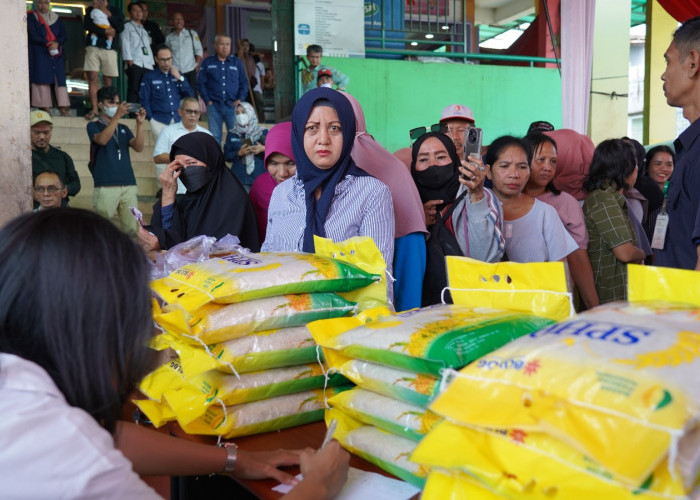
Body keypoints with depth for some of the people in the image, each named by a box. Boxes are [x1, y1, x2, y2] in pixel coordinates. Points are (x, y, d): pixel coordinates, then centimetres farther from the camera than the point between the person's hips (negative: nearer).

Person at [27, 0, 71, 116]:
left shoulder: (56, 18, 14)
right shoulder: (31, 17, 5)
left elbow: (64, 35, 6)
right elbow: (33, 36, -6)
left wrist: (57, 43, -14)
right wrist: (47, 44, -17)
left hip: (56, 54, 3)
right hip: (39, 53, -3)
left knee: (60, 78, -6)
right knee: (42, 79, -8)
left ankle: (63, 108, -10)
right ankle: (45, 108, -10)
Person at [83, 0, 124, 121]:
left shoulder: (116, 11, 12)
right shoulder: (90, 10, 16)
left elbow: (120, 28, -1)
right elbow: (87, 25, -1)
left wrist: (108, 14, -7)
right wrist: (105, 31, -10)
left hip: (110, 48, 0)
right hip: (93, 46, 1)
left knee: (107, 80, 0)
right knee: (92, 77, -11)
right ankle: (94, 109, -12)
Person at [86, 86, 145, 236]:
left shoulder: (123, 129, 21)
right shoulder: (93, 126, 9)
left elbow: (138, 147, 6)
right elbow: (102, 139, -13)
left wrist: (139, 124, -6)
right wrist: (117, 116, -18)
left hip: (129, 185, 4)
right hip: (105, 186, -4)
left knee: (131, 229, 1)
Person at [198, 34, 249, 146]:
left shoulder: (237, 62, 11)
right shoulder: (207, 63, 10)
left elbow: (244, 83, 11)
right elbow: (201, 84, 8)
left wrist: (240, 99, -2)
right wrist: (207, 100, -3)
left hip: (232, 106, 0)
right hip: (214, 106, 0)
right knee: (214, 136, 2)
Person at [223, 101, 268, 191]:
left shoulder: (263, 132, 5)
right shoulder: (232, 134, 9)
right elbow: (226, 156, 6)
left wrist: (263, 149, -13)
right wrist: (238, 153, -12)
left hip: (260, 177, -1)